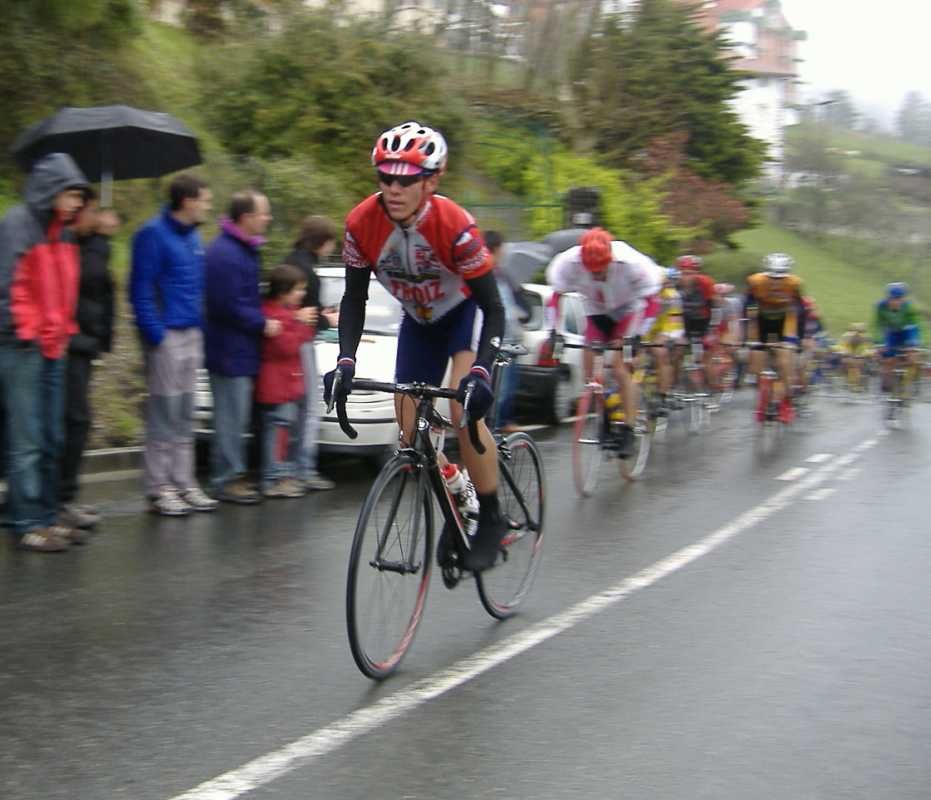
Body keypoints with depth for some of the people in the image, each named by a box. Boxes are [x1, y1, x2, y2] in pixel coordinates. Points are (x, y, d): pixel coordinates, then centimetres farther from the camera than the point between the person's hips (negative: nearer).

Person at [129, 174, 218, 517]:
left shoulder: (192, 237, 14)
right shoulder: (153, 235, -11)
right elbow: (141, 289, -14)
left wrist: (199, 329, 8)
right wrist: (156, 334, -19)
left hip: (191, 334, 8)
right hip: (166, 336, -8)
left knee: (185, 416, 11)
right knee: (164, 414, -4)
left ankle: (183, 483, 17)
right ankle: (159, 489, 2)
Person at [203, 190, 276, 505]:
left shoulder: (243, 250, 14)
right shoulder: (226, 254, -20)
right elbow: (229, 306, -23)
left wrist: (263, 320, 11)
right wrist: (262, 324, -15)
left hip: (239, 349, 10)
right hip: (230, 351, -10)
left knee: (236, 416, 15)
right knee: (231, 417, -4)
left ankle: (234, 475, 23)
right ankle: (226, 480, 2)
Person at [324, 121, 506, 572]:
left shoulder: (454, 226, -34)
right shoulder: (362, 223, -23)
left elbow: (492, 306, -30)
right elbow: (354, 298, -12)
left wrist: (480, 370, -43)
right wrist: (346, 360, -26)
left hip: (468, 314, -5)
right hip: (419, 320, 5)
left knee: (464, 412, -25)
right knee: (411, 433, 0)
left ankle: (490, 521, -9)